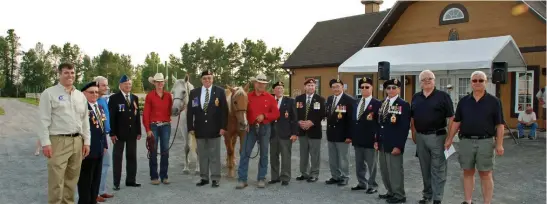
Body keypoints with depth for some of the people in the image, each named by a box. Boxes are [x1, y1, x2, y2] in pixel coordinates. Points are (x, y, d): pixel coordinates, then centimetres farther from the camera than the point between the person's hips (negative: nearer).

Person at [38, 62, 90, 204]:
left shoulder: (81, 96, 13)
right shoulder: (49, 93, -2)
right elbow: (44, 120, -6)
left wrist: (86, 141, 10)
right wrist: (45, 143, -11)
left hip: (77, 141, 5)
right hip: (58, 141, -5)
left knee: (72, 179, 12)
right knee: (56, 180, -5)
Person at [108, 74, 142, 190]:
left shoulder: (135, 98, 11)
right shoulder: (114, 98, -4)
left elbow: (137, 115, 12)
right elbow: (111, 117, -8)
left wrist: (138, 131, 7)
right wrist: (112, 133, -14)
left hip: (132, 133, 5)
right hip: (119, 133, -5)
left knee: (132, 157, 9)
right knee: (117, 158, 3)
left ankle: (131, 180, 18)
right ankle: (116, 183, 8)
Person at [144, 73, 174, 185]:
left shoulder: (168, 95, 6)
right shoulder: (150, 96, -2)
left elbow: (171, 110, 8)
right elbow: (146, 113, -5)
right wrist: (147, 129, -10)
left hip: (166, 126, 3)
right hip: (153, 126, -2)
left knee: (165, 151, 6)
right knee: (153, 152, 3)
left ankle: (164, 176, 16)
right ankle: (154, 176, 13)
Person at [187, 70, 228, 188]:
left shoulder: (220, 92, -1)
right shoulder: (194, 93, 6)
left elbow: (224, 111, -4)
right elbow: (190, 111, 6)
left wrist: (223, 127, -10)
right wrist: (190, 127, 0)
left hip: (214, 129, -3)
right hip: (199, 129, 3)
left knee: (214, 155, 3)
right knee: (202, 155, 10)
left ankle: (215, 179, 10)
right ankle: (204, 178, 19)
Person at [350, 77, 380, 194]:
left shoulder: (377, 104, -6)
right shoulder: (356, 103, 14)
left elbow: (379, 122, -11)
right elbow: (353, 120, 14)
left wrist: (377, 139, -16)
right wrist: (351, 135, 10)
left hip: (370, 139, -7)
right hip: (358, 139, 7)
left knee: (371, 164, 3)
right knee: (359, 164, 15)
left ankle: (372, 186, 14)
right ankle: (362, 183, 28)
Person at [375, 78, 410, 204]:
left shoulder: (403, 105, -9)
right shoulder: (382, 104, 13)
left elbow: (405, 127, -15)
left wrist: (399, 146, -19)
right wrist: (377, 140, 9)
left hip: (394, 144, -7)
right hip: (383, 144, 7)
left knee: (395, 170, 1)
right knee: (384, 170, 14)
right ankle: (391, 192, 28)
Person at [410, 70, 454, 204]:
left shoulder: (443, 96, -4)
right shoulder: (416, 98, 10)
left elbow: (451, 118, -6)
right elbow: (412, 118, 16)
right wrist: (414, 134, 12)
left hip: (437, 136, -4)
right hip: (420, 137, 5)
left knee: (438, 169, 1)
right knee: (425, 169, 14)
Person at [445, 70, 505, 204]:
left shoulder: (493, 101, 0)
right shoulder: (463, 101, 8)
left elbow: (499, 124, -2)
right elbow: (456, 122, 10)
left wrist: (499, 144, -8)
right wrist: (449, 139, 6)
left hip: (485, 142, -3)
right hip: (466, 141, 3)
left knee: (486, 174, 1)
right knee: (468, 172, 10)